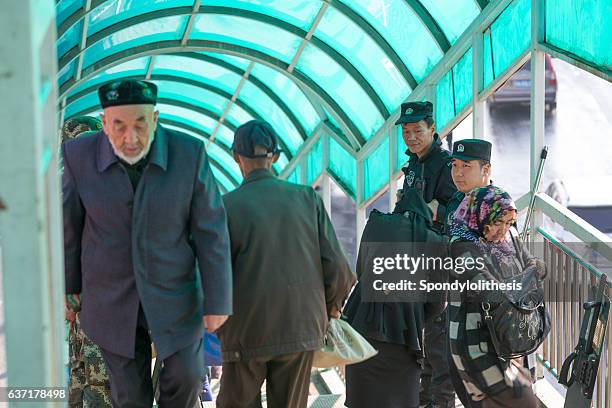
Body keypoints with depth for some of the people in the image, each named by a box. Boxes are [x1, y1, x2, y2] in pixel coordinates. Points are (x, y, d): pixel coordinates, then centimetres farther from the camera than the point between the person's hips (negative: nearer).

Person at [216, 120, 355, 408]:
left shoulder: (228, 206, -9)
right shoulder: (307, 198, -1)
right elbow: (336, 265, -2)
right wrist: (332, 304, 17)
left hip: (246, 331, -3)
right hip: (301, 327, 3)